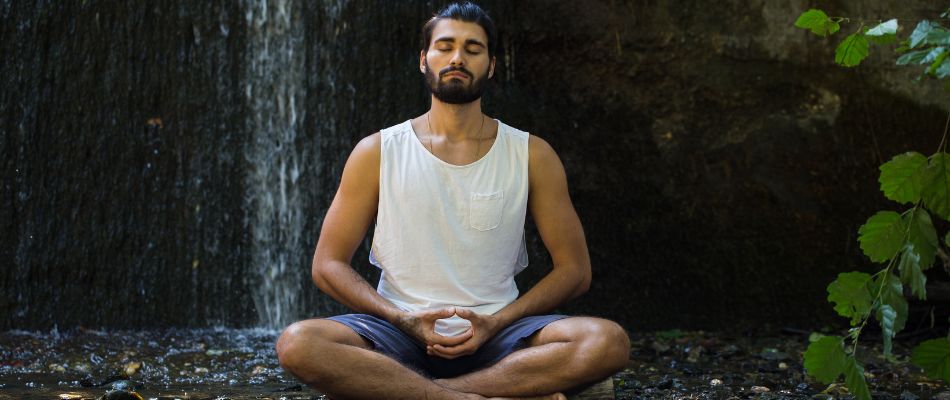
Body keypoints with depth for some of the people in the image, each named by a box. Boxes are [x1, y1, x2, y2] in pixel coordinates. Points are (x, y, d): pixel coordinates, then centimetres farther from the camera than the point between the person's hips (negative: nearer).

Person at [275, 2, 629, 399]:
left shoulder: (531, 156, 5)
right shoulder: (377, 153, 4)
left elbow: (574, 269, 6)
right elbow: (327, 265, 3)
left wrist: (495, 323, -10)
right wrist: (404, 320, -13)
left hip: (495, 335, 1)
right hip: (401, 333, 0)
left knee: (608, 341, -29)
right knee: (297, 343, -31)